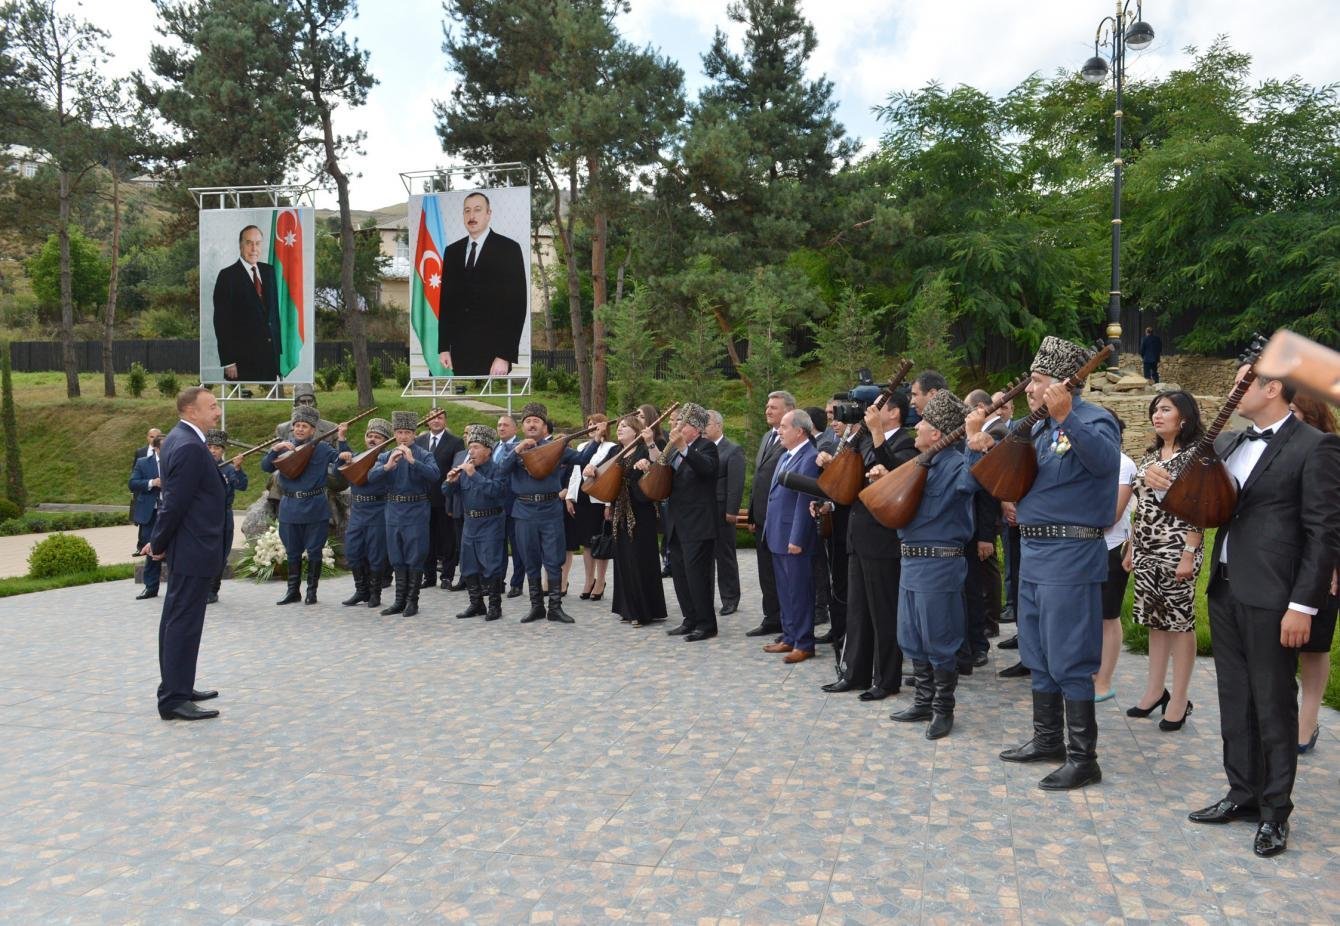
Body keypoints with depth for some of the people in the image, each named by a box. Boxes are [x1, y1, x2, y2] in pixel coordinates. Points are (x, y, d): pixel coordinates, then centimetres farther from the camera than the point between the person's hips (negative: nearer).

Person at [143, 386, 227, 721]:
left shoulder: (179, 438, 13)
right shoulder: (190, 446, -20)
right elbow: (175, 502, -21)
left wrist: (159, 541, 16)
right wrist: (159, 544, -9)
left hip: (188, 546, 11)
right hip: (194, 548, -11)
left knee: (176, 619, 16)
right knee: (184, 622, -5)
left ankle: (176, 687, 26)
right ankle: (173, 700, 0)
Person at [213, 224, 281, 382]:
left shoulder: (269, 271, 11)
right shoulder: (227, 275, -6)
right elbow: (221, 321, -8)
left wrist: (278, 345, 9)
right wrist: (228, 362, -13)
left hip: (271, 355, 5)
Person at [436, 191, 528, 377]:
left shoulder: (509, 249, -4)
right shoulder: (452, 251, 11)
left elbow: (517, 304, -8)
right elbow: (446, 300, 12)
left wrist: (505, 356, -14)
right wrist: (444, 347, 5)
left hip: (492, 351, -4)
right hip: (460, 350, 4)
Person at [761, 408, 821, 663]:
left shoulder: (810, 458, -16)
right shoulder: (785, 455, 14)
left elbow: (804, 501, -20)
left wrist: (797, 539, -21)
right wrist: (769, 528, 16)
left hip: (794, 537, -9)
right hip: (778, 535, 9)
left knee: (800, 591, 1)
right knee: (784, 590, 16)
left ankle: (804, 644, 10)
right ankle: (789, 637, 27)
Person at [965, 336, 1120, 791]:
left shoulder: (1092, 419, -11)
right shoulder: (1038, 429, 14)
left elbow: (1105, 460, -33)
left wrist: (1066, 417, -46)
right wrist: (978, 447, 3)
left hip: (1070, 555, -9)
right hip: (1033, 551, 9)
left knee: (1069, 659, -4)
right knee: (1037, 655, 17)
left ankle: (1083, 758, 8)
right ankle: (1047, 738, 31)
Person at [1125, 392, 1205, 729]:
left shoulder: (1194, 455, -8)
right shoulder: (1150, 456, 13)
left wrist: (1189, 554, -17)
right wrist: (1131, 548, 15)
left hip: (1176, 551, -7)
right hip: (1146, 552, 7)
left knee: (1180, 620, 0)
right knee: (1155, 619, 12)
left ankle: (1179, 699, 8)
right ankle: (1155, 690, 21)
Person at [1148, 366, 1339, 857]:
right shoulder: (1228, 443, 12)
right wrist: (1168, 485, -5)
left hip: (1271, 598, -7)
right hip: (1225, 589, 7)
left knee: (1273, 705, 4)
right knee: (1235, 699, 15)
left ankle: (1275, 812, 18)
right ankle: (1242, 793, 29)